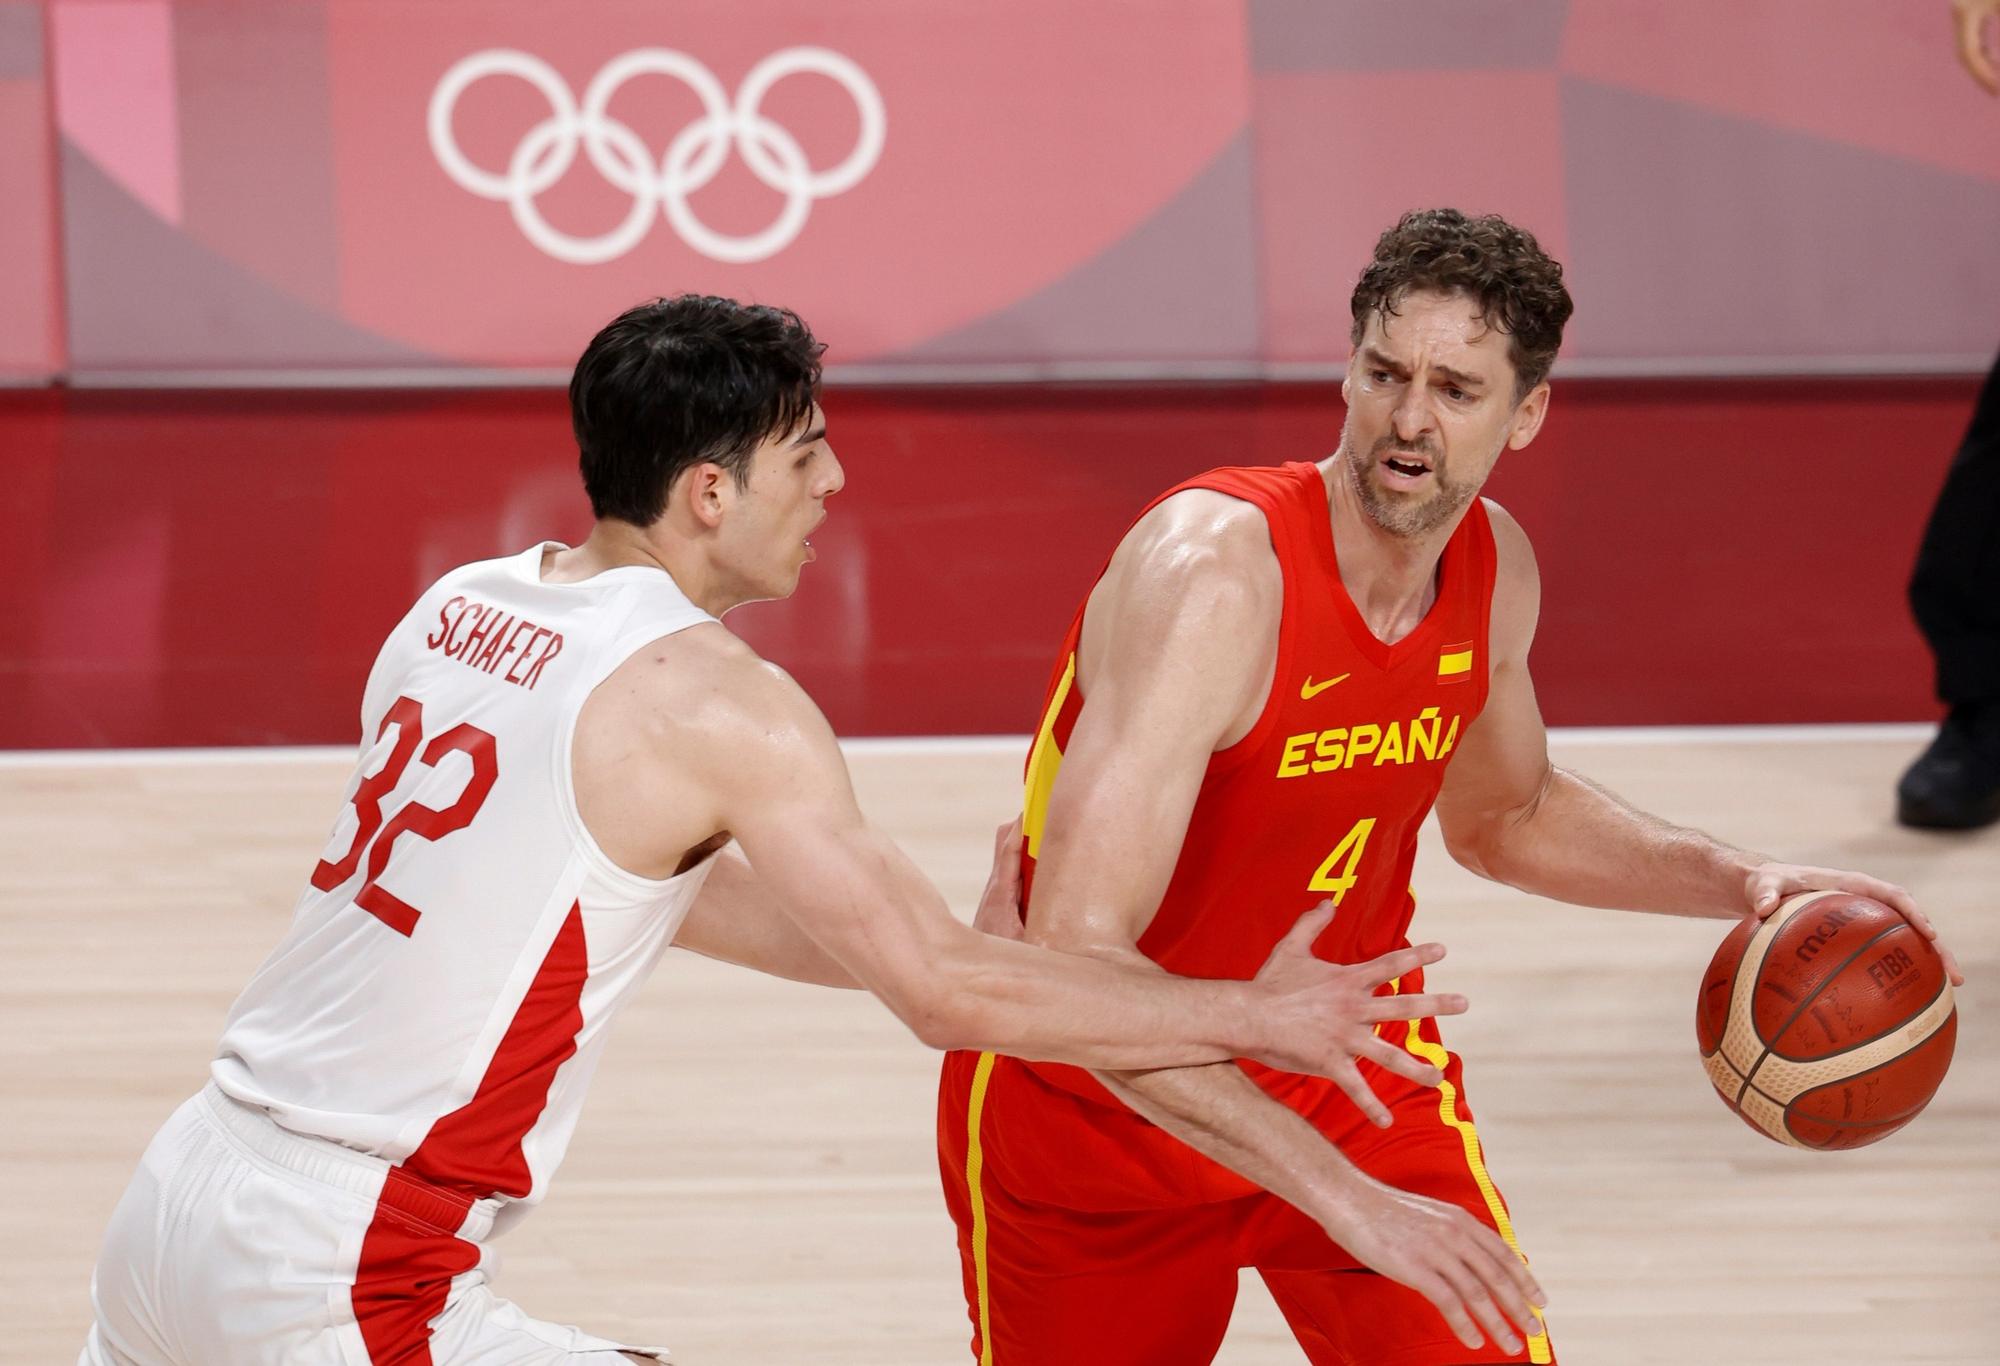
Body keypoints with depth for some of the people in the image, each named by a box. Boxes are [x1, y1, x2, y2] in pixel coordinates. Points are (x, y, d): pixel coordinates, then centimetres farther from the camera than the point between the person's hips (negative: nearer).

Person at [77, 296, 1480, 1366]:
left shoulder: (456, 609, 12)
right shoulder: (714, 700, -11)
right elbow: (944, 997, -8)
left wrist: (954, 948, 25)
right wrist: (1255, 1019, 1)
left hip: (180, 1198, 8)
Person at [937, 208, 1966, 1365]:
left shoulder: (1493, 567, -8)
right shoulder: (1215, 573, -31)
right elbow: (1074, 953, -40)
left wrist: (1739, 882, -1)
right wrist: (1343, 1197, -43)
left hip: (1351, 1071, 4)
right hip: (1101, 1100, -4)